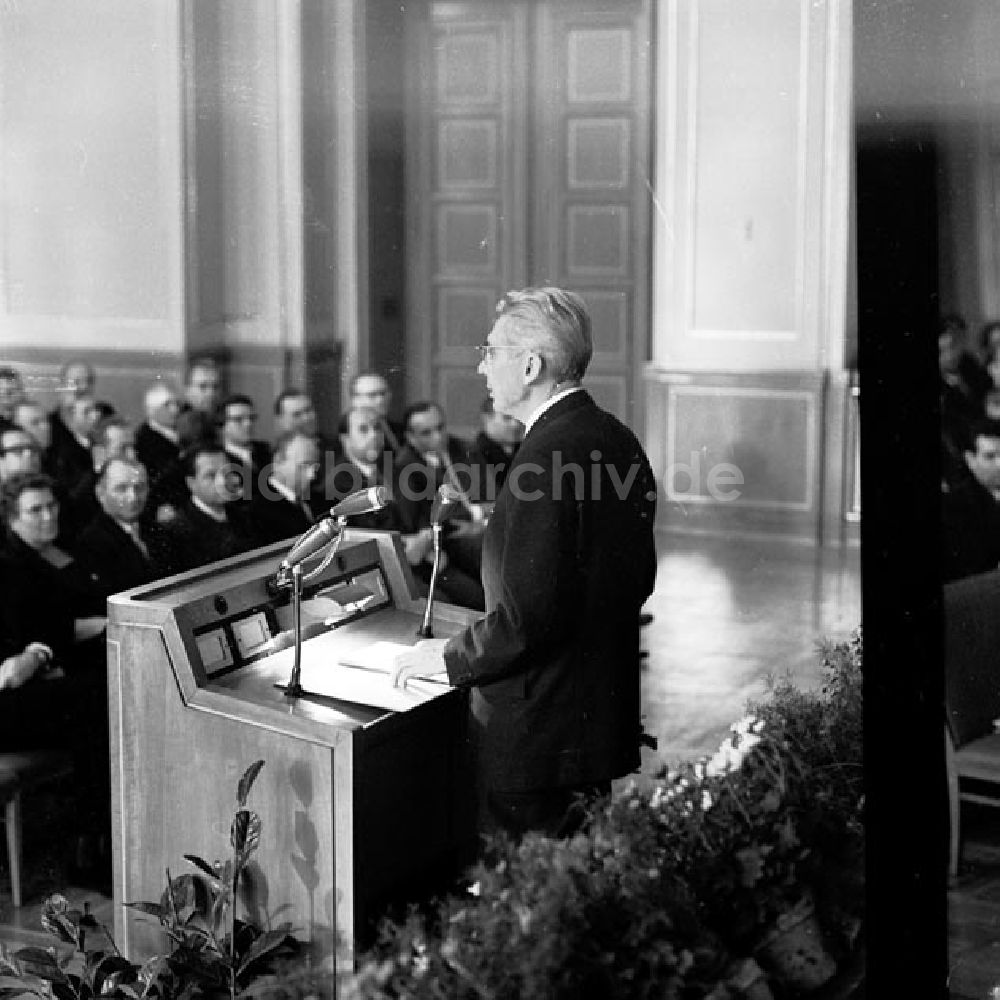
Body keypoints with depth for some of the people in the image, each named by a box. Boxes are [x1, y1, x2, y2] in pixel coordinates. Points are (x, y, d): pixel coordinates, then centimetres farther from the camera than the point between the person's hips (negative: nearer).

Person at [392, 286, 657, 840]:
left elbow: (528, 616, -24)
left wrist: (448, 655, -9)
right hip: (607, 711, 9)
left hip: (538, 741, -9)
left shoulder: (545, 458, -22)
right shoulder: (619, 441, 7)